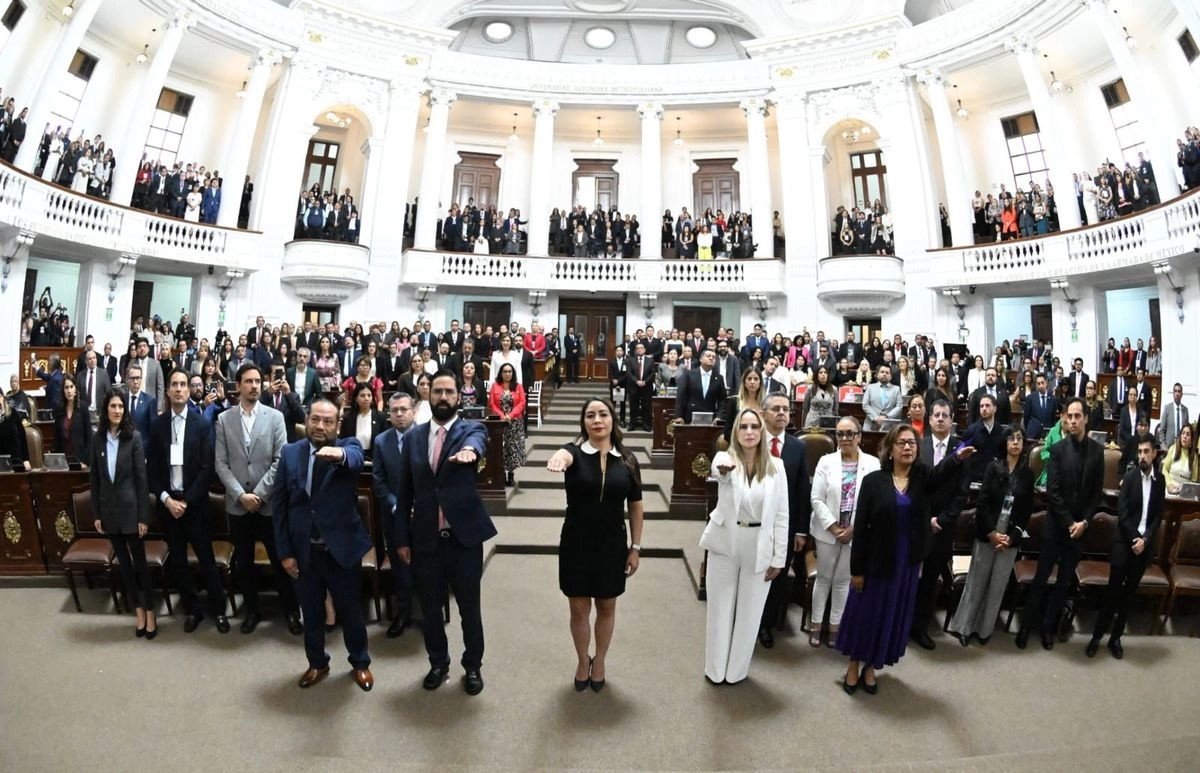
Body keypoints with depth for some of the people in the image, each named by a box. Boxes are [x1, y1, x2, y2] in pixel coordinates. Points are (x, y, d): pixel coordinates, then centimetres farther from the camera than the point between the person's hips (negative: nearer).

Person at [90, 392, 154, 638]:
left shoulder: (133, 437, -8)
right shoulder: (98, 440, 2)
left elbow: (142, 478, -9)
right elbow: (94, 479, 7)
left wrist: (144, 516, -11)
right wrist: (96, 514, 4)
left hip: (130, 509, -4)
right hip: (109, 511, 4)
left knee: (139, 562, 3)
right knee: (124, 564, 12)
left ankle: (150, 613, 14)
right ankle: (139, 613, 23)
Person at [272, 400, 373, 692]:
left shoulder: (347, 447, -8)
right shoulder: (290, 452, -1)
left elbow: (356, 459, -34)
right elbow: (278, 503, 1)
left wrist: (340, 455, -58)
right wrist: (284, 551, -2)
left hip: (342, 548, -2)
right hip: (304, 550, 2)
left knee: (351, 611, 13)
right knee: (311, 613, 19)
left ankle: (360, 663, 34)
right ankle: (317, 663, 41)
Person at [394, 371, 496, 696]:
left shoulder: (471, 429, -4)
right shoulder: (413, 436, 4)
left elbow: (477, 442, -31)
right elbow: (404, 491, 6)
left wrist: (469, 450, -55)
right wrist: (402, 538, 5)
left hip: (464, 537, -2)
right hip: (425, 539, 3)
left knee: (470, 609, 12)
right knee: (430, 608, 17)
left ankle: (473, 666, 33)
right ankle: (438, 664, 39)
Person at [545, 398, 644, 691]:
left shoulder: (627, 460, -4)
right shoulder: (575, 451, -11)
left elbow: (635, 506, 2)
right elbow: (564, 455, -37)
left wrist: (635, 547, 2)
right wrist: (558, 459, -61)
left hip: (612, 545, 1)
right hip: (576, 544, -1)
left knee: (606, 607, 17)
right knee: (579, 609, 14)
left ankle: (600, 661, 41)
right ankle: (582, 661, 40)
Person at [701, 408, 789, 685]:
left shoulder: (776, 466, -4)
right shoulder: (726, 458, -9)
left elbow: (782, 515, -1)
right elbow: (719, 472, -35)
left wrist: (779, 557, -2)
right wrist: (722, 468, -60)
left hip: (760, 548, 1)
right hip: (725, 543, -1)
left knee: (749, 611, 13)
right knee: (720, 608, 12)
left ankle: (736, 669, 33)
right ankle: (715, 668, 31)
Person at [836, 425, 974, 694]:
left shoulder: (923, 477, -3)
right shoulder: (874, 480, -10)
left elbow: (943, 472, -28)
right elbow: (861, 527, -9)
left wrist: (958, 457, -51)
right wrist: (857, 569, -9)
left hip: (908, 561, 3)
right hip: (877, 560, -3)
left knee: (894, 615, 14)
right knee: (865, 612, 9)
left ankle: (871, 665, 32)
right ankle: (853, 664, 28)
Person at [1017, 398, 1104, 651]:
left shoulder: (1097, 450, 1)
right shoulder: (1057, 449, -6)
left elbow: (1097, 492, 2)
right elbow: (1052, 492, -9)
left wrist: (1084, 521, -8)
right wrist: (1069, 523, -12)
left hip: (1080, 527, 2)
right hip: (1056, 525, -2)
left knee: (1065, 581, 10)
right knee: (1041, 577, 4)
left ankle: (1047, 625, 23)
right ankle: (1027, 624, 16)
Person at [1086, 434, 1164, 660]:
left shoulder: (1160, 480, 4)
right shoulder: (1130, 476, -4)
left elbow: (1158, 515, 2)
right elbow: (1122, 512, -7)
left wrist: (1145, 539, -10)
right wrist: (1134, 539, -12)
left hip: (1145, 543, 3)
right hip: (1125, 541, -3)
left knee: (1130, 591, 9)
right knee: (1113, 589, -1)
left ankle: (1116, 637, 19)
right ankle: (1097, 635, 7)